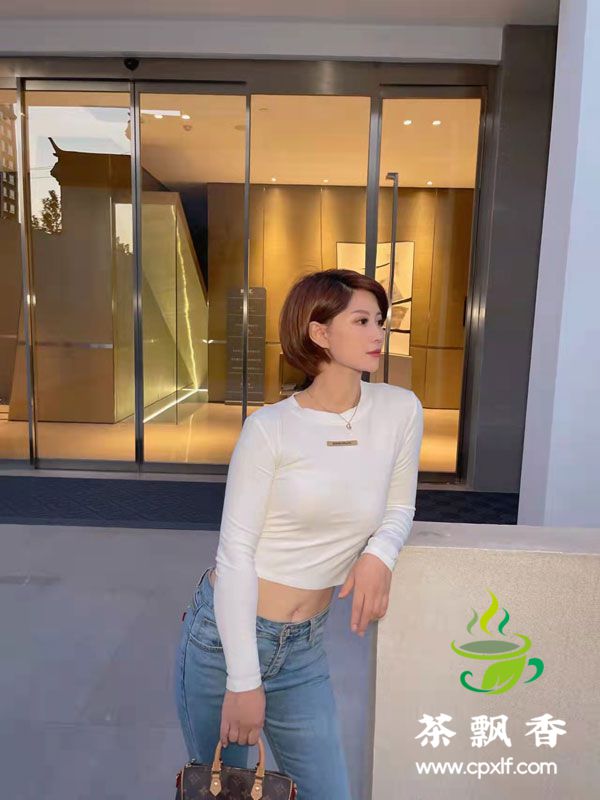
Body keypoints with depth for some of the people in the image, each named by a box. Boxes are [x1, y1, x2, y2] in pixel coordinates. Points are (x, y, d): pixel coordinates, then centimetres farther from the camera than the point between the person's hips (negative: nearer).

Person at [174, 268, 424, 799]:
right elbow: (235, 552, -14)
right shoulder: (270, 428, -15)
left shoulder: (401, 411, -5)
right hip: (224, 633, -2)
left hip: (304, 649, 3)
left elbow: (399, 507, 9)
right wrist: (243, 679, -13)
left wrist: (380, 552, -13)